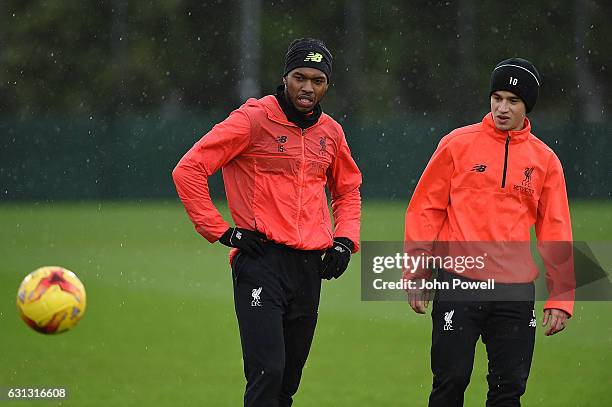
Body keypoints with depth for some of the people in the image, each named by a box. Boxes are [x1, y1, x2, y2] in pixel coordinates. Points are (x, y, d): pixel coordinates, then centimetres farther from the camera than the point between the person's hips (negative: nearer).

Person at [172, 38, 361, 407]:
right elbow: (188, 170, -9)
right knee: (267, 370, -18)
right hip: (262, 261, -6)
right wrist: (221, 232, -10)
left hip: (310, 265, 6)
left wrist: (345, 240, 12)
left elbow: (348, 189, 29)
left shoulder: (330, 131, 12)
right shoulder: (254, 119, -6)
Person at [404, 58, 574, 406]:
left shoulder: (545, 160, 9)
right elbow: (425, 210, 5)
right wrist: (417, 275, 0)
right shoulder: (458, 144, 3)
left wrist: (562, 297, 5)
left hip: (516, 289, 2)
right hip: (458, 284, -2)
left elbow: (556, 233, 10)